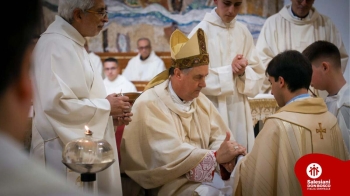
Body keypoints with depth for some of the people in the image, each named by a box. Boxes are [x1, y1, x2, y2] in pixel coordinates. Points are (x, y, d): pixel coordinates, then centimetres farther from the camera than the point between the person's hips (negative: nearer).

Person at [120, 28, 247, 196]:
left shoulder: (200, 99, 8)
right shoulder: (149, 105, -15)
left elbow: (218, 136, 4)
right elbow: (170, 155, -23)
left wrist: (223, 154, -19)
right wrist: (216, 156, -25)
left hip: (204, 173, 6)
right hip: (167, 182, -6)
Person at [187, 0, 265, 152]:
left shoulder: (244, 32, 7)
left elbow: (257, 75, 6)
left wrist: (243, 73, -14)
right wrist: (230, 71, -16)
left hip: (240, 113, 4)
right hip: (211, 112, -4)